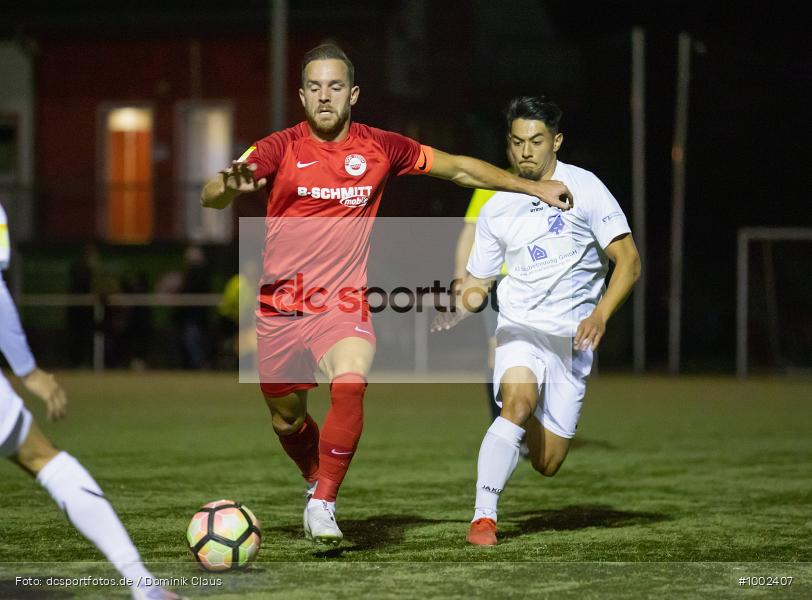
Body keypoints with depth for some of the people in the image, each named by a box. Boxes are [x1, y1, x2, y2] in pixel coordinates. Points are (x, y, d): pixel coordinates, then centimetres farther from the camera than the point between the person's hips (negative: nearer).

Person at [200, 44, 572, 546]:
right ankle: (317, 480, 44)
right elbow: (210, 198, -18)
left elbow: (459, 168, 11)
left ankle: (323, 504, -17)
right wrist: (231, 186, -43)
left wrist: (534, 187, 11)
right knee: (287, 419, 12)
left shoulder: (380, 148, -2)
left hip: (343, 304, -1)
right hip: (279, 306, 1)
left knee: (350, 384, -28)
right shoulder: (280, 149, -7)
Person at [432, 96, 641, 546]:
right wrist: (457, 310, -10)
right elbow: (477, 282, 14)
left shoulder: (584, 188, -3)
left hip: (572, 336, -1)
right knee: (517, 401, -32)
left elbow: (628, 260, -7)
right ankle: (483, 517, -28)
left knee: (547, 464, -2)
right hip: (520, 328, 1)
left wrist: (600, 315, -22)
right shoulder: (496, 209, 7)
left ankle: (538, 420, 35)